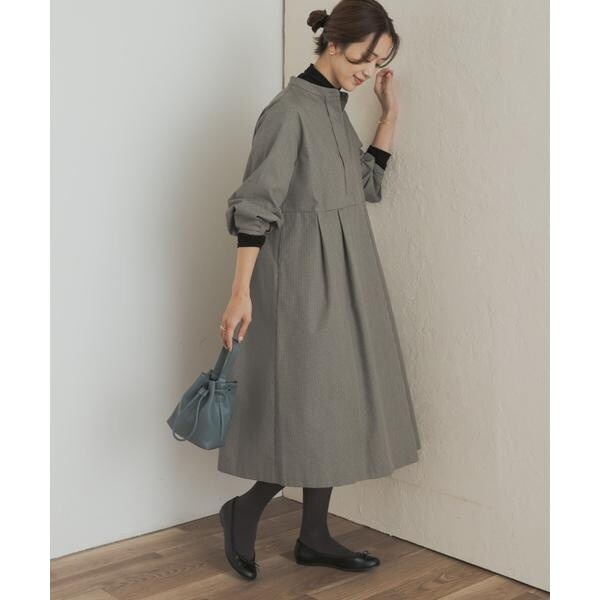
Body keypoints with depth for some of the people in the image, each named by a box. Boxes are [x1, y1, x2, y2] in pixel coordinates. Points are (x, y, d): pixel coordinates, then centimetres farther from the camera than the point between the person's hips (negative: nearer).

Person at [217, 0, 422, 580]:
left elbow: (367, 183, 20)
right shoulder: (289, 110, -14)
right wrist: (241, 292, -22)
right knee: (314, 409, -4)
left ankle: (314, 536, 22)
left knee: (334, 408, 11)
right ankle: (244, 509, 17)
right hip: (305, 280, -9)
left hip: (344, 279, 9)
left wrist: (390, 113, 15)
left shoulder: (335, 107, 12)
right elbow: (255, 206, -18)